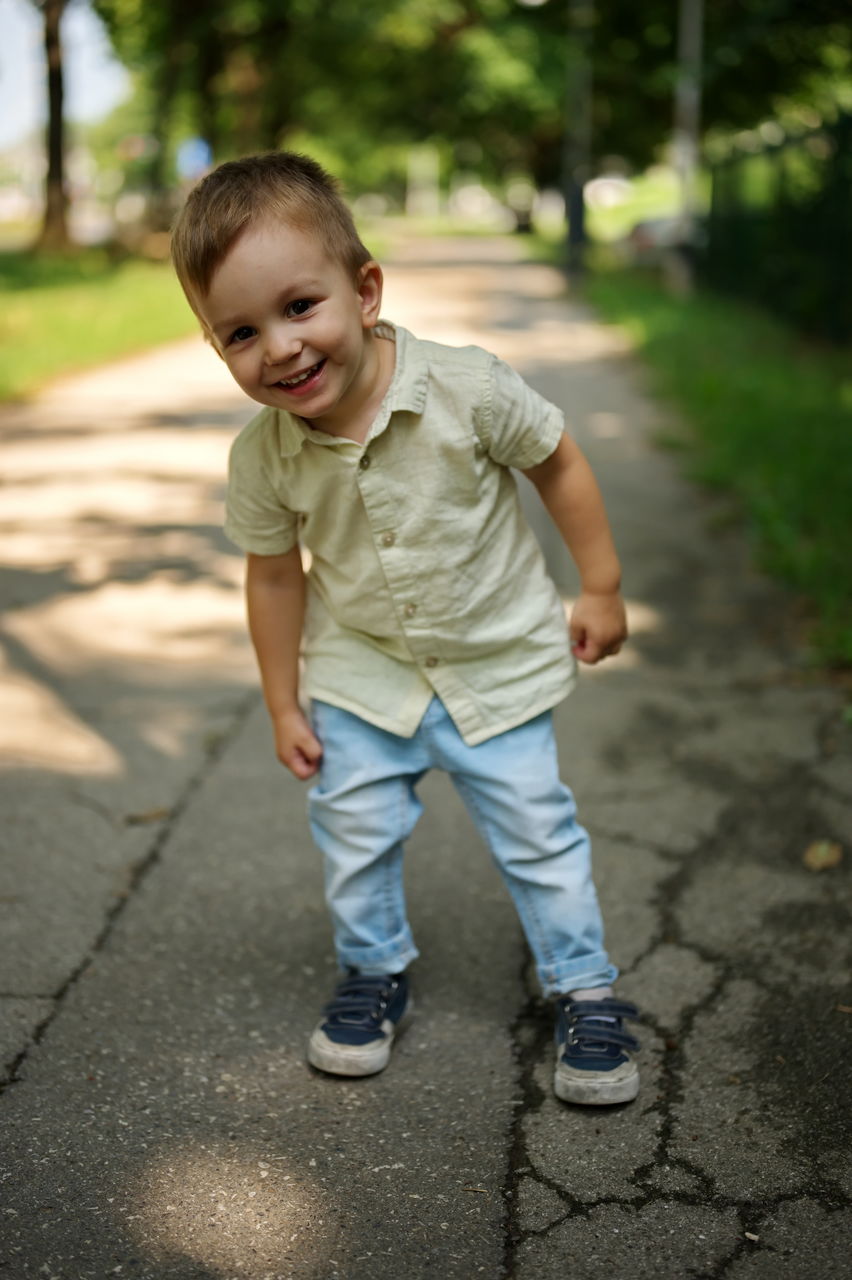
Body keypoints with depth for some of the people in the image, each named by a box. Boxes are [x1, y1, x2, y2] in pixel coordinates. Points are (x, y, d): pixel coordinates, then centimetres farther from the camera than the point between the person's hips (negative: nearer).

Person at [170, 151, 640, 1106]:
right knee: (354, 832, 12)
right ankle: (373, 973, 38)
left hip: (499, 661, -2)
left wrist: (600, 587, -3)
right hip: (359, 672, 2)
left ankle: (584, 992, 26)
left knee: (538, 834, 6)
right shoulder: (263, 458, -19)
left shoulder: (469, 390, -27)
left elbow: (557, 463, -9)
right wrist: (284, 706, 3)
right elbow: (275, 575, -3)